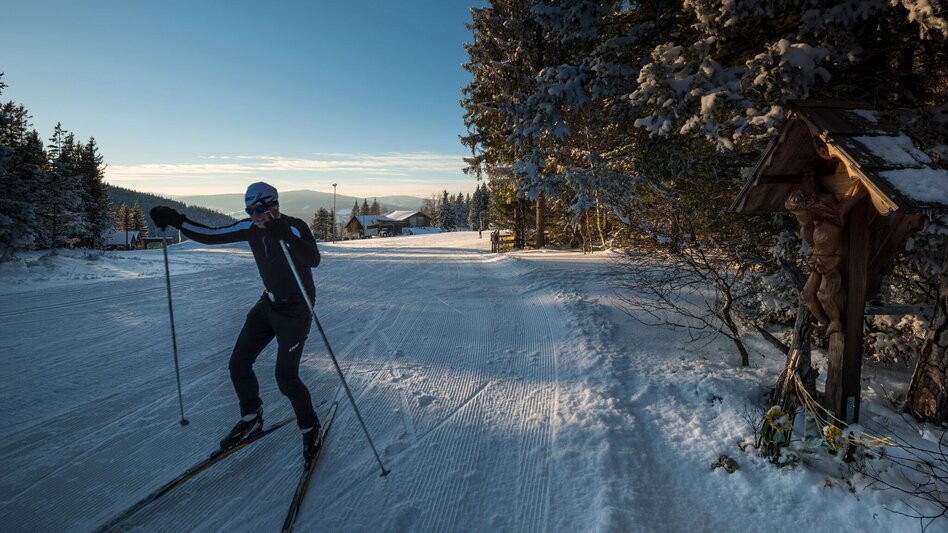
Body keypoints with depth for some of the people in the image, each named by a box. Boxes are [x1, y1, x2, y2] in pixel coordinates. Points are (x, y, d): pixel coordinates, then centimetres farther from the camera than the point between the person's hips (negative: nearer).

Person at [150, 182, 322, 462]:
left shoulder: (295, 227, -21)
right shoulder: (251, 228, -1)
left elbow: (313, 259, -39)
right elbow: (210, 235, 6)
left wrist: (284, 233, -48)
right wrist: (175, 220, -4)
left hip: (295, 309, -7)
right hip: (269, 303, 7)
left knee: (286, 377, -9)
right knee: (238, 364, 6)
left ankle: (310, 428, 15)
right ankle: (251, 418, 30)